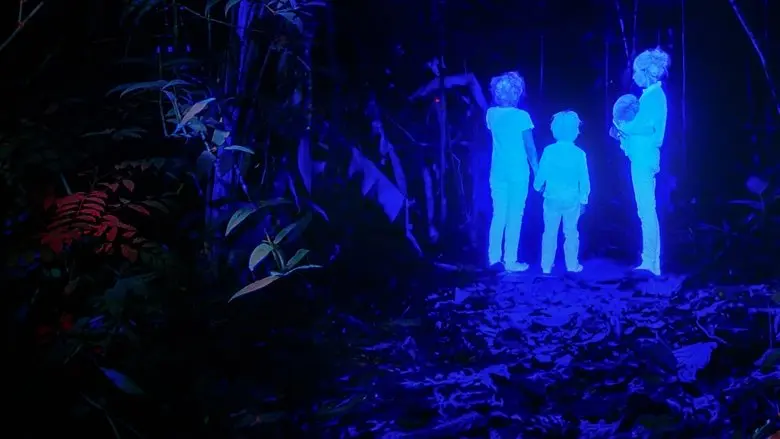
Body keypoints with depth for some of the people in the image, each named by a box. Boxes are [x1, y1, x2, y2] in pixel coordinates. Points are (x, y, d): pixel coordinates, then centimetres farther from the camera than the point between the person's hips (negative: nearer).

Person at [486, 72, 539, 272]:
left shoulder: (491, 114, 2)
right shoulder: (521, 116, -12)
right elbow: (530, 147, -9)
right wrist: (537, 171, 0)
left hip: (498, 172, 4)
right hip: (518, 172, -4)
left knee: (498, 215, 12)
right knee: (514, 217, 1)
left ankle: (494, 257, 15)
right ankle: (510, 261, 4)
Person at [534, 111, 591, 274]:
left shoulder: (549, 151, -9)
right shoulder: (579, 154, -9)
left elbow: (541, 173, -3)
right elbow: (584, 179, -4)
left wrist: (537, 186, 17)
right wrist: (583, 198, 8)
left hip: (552, 197, 0)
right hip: (572, 199, 0)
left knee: (550, 232, 10)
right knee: (571, 232, 10)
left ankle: (547, 265, 15)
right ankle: (572, 265, 16)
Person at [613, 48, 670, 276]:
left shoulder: (654, 95, -11)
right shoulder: (650, 94, 17)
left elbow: (645, 126, -20)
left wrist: (623, 127, -5)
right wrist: (625, 131, 5)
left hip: (644, 158, -10)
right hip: (641, 157, 10)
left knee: (646, 210, -8)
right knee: (646, 211, 11)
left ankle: (651, 262, -5)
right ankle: (651, 261, 16)